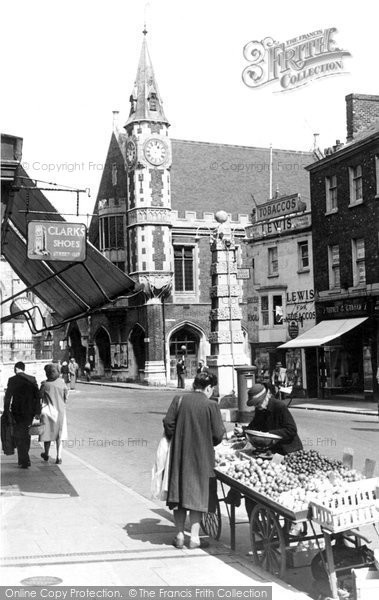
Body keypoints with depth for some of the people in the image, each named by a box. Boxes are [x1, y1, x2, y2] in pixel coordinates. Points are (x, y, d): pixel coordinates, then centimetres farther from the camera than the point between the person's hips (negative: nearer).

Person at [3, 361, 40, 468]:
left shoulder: (12, 380, -9)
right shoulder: (32, 379, 1)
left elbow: (8, 397, -10)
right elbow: (37, 396, 2)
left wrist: (7, 412, -3)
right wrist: (37, 411, 7)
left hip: (17, 412, -4)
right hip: (30, 412, 4)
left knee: (19, 437, 5)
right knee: (26, 435, 19)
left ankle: (24, 461, 1)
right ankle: (25, 459, 27)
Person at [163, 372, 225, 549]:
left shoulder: (179, 400, -3)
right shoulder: (211, 405, -10)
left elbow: (168, 423, -6)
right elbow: (218, 435, -9)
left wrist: (176, 440, 10)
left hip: (179, 455, 3)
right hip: (201, 456, -3)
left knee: (180, 492, 13)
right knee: (198, 494, 8)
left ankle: (180, 535, 16)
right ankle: (194, 537, 8)